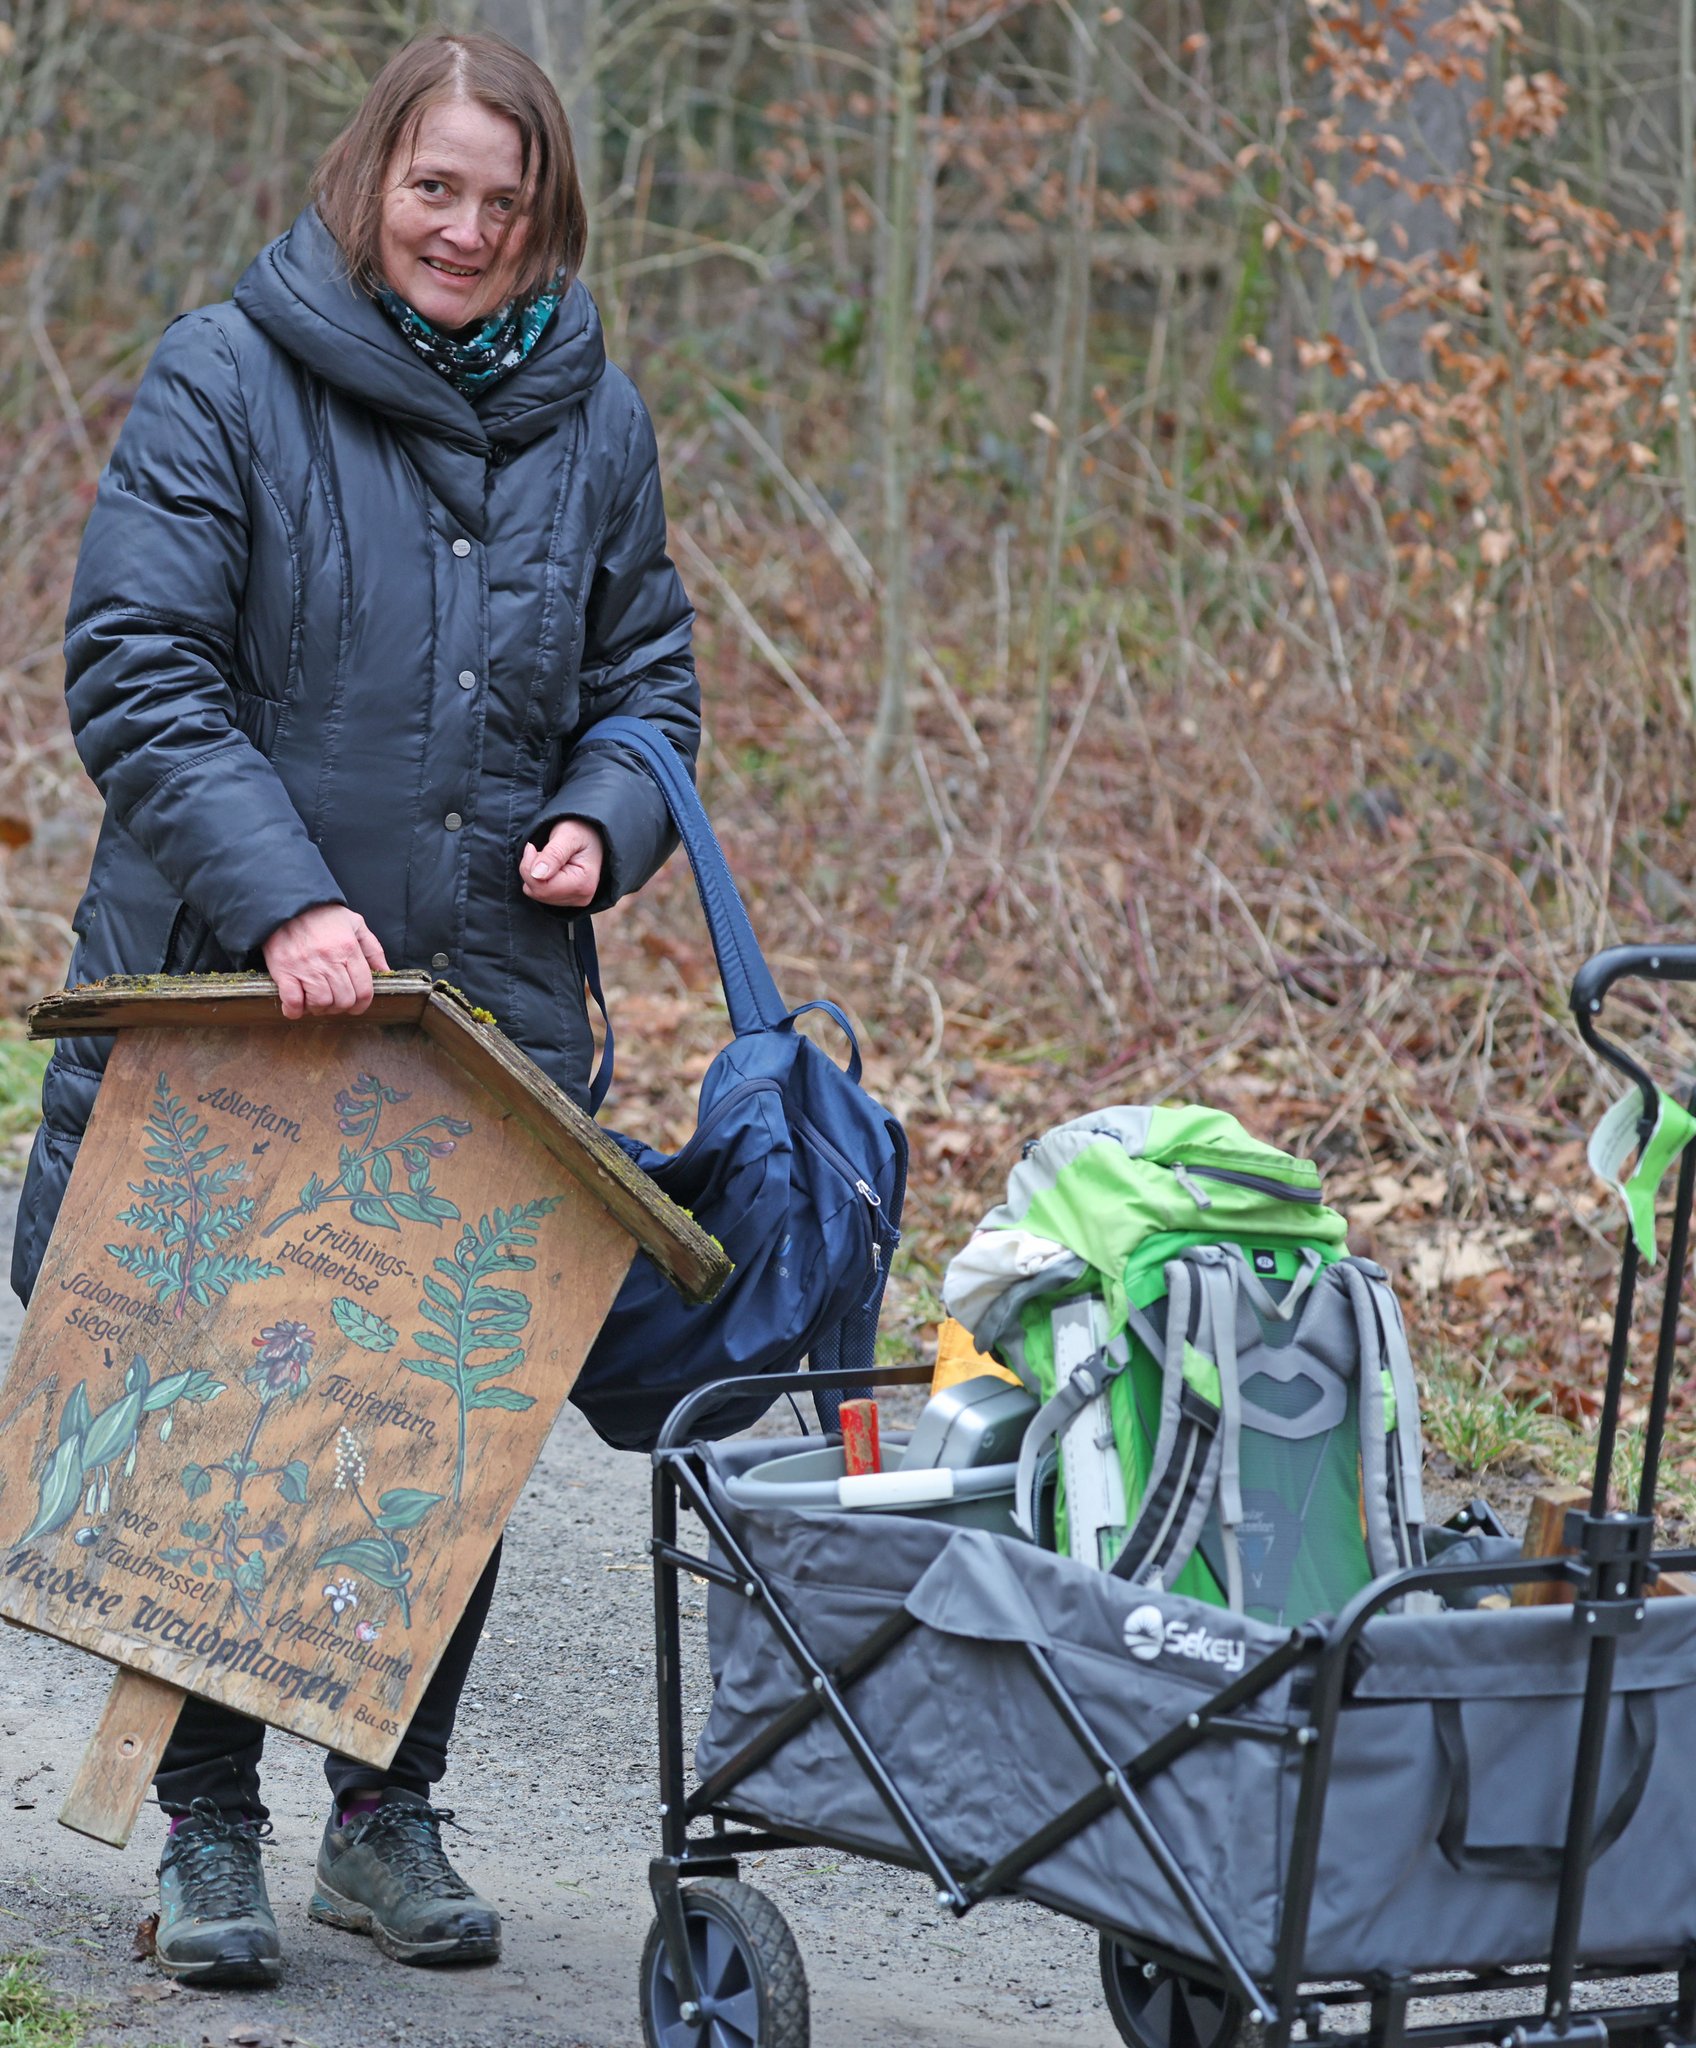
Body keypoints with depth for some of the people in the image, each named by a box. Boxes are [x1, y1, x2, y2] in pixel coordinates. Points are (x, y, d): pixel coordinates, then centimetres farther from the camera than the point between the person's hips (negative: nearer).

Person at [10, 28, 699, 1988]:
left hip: (491, 1009, 3)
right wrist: (282, 898, -23)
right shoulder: (224, 381, -6)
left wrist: (598, 823, -6)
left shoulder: (590, 420, 8)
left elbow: (644, 683, 16)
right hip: (229, 1005, -3)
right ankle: (209, 1823, 17)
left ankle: (388, 1811, 22)